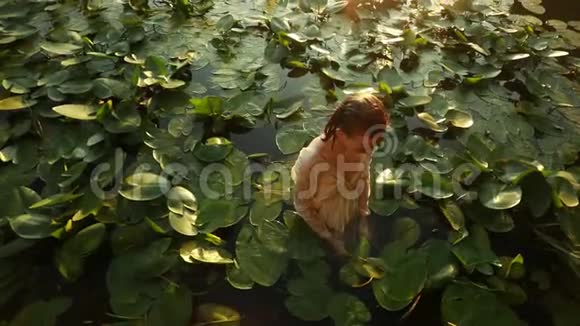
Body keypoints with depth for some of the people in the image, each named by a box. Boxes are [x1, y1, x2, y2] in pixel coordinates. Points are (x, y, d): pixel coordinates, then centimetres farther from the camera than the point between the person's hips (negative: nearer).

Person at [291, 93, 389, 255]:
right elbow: (302, 206, -22)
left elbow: (364, 177, -4)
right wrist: (329, 237, -13)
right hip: (320, 220, -3)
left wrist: (364, 218, -3)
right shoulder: (310, 161, -41)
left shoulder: (362, 145, -27)